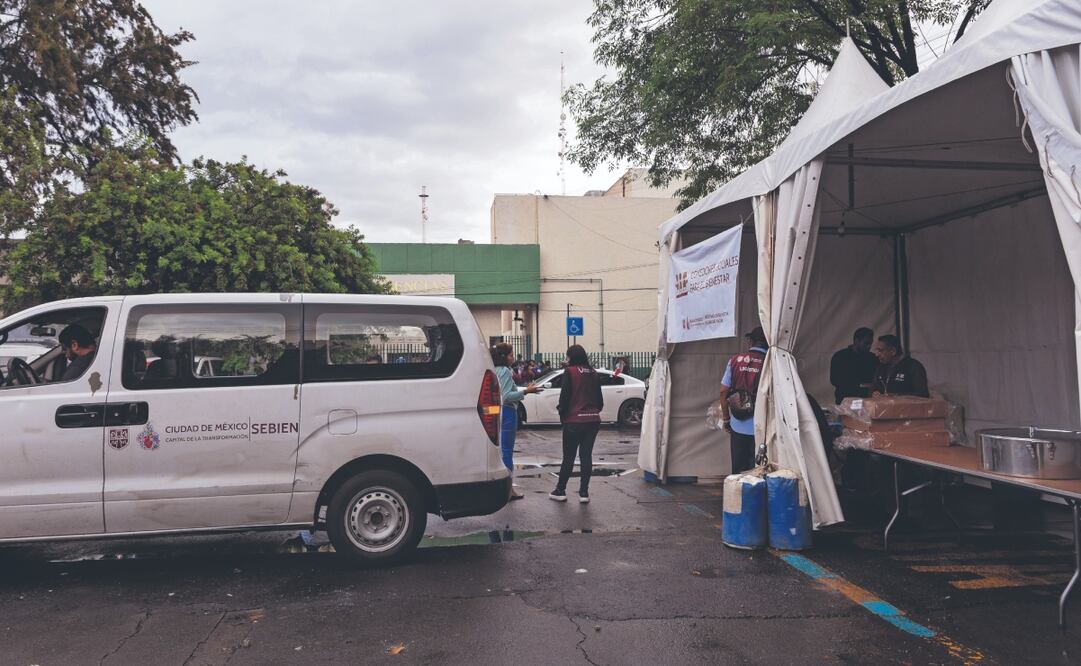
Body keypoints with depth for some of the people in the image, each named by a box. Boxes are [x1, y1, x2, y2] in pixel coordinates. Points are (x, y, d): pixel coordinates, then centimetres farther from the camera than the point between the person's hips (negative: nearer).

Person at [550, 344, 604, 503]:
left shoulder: (570, 372, -9)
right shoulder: (593, 373, 7)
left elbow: (565, 395, -10)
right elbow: (599, 398, 10)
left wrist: (562, 413, 5)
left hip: (574, 420, -4)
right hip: (593, 420, 4)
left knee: (569, 457, 5)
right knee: (586, 456, 8)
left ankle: (560, 490, 14)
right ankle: (584, 492, 8)